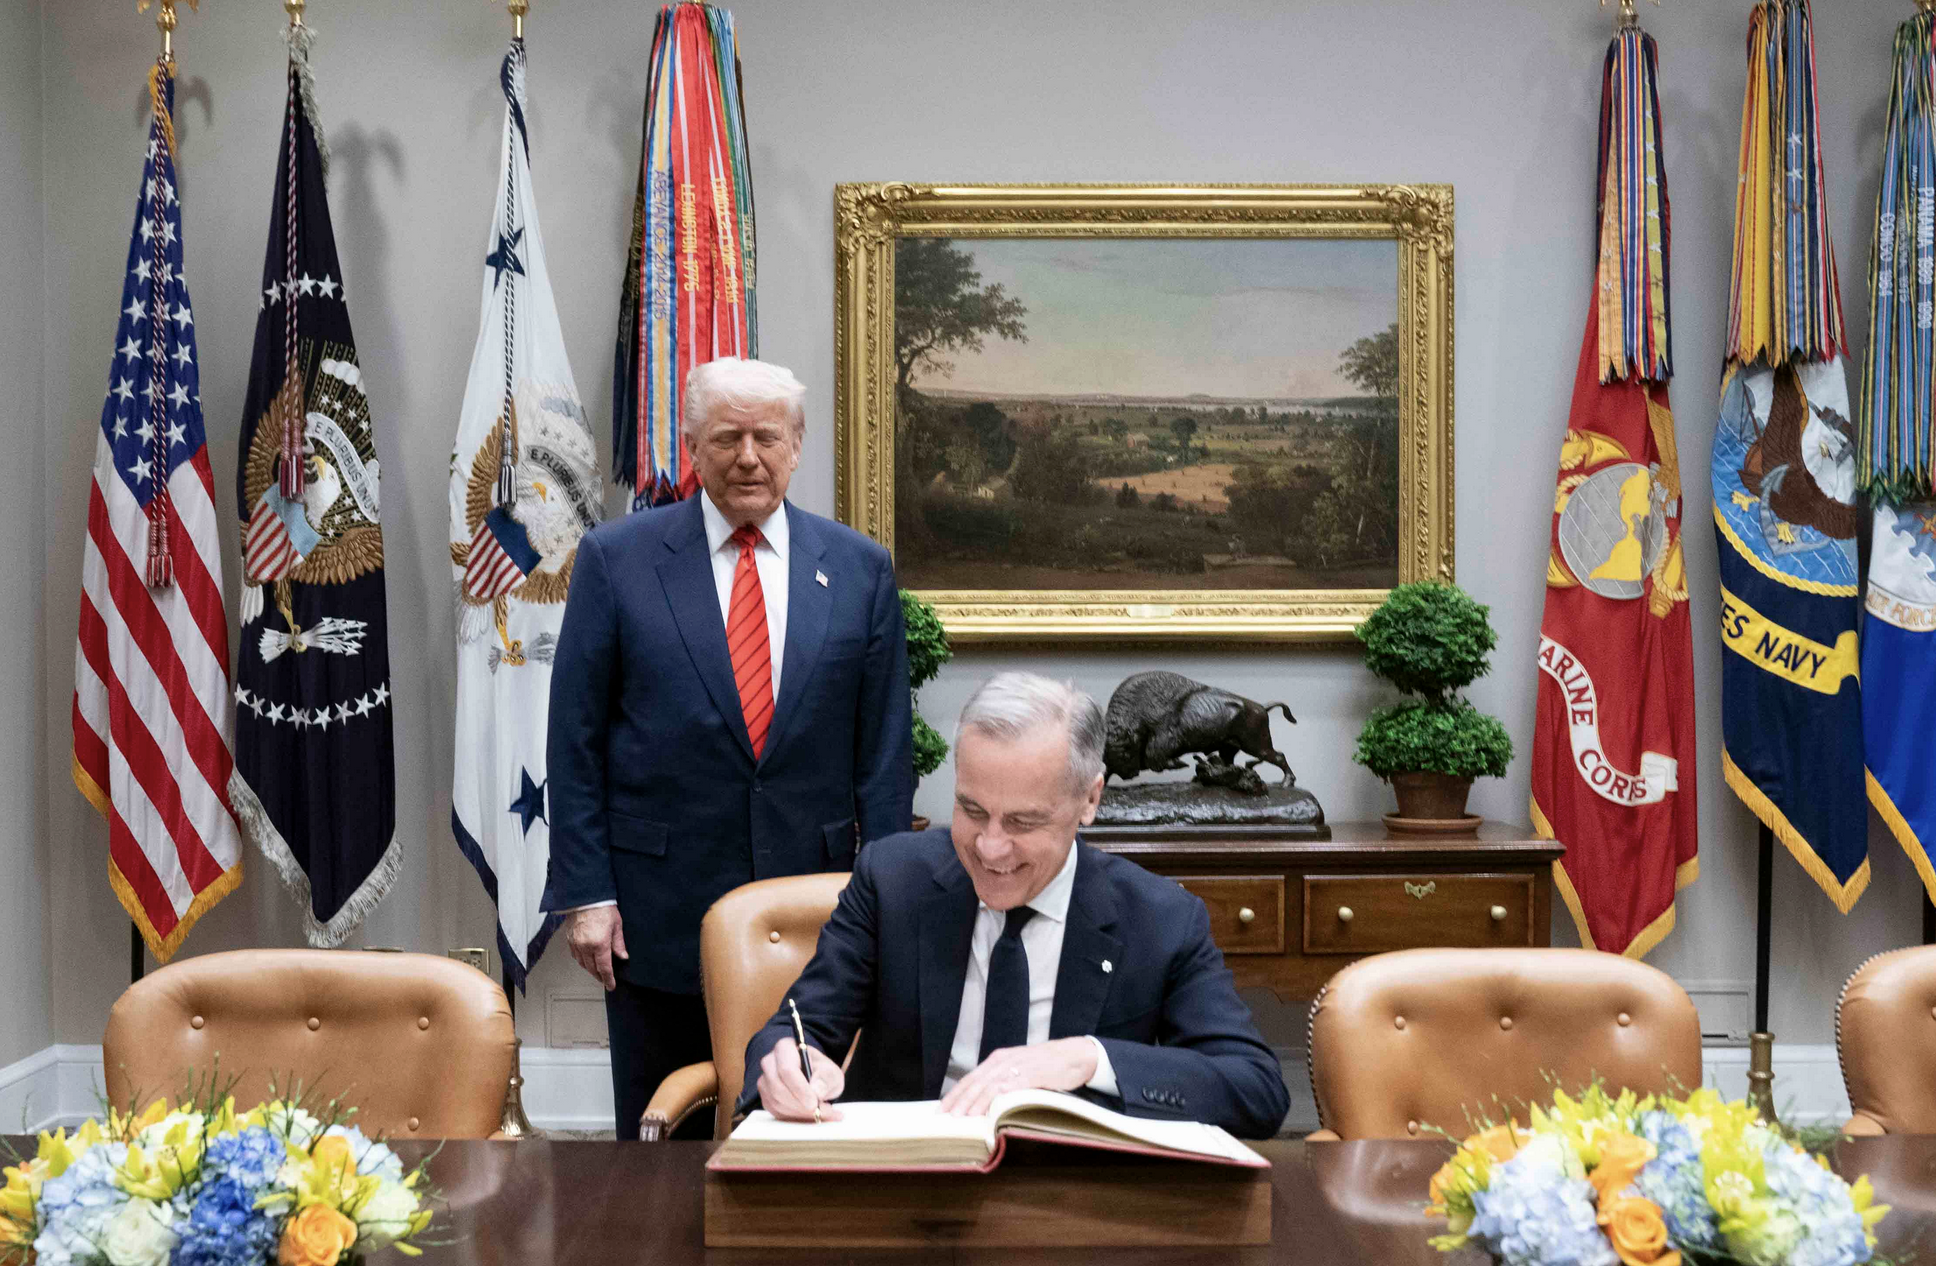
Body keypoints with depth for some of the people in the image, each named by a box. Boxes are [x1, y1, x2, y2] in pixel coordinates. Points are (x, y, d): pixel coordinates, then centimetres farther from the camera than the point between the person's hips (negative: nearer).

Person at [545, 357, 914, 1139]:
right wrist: (584, 892, -5)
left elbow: (885, 747, 5)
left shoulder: (859, 568, 4)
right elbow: (576, 741, 0)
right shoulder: (616, 560, 0)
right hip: (659, 912, -1)